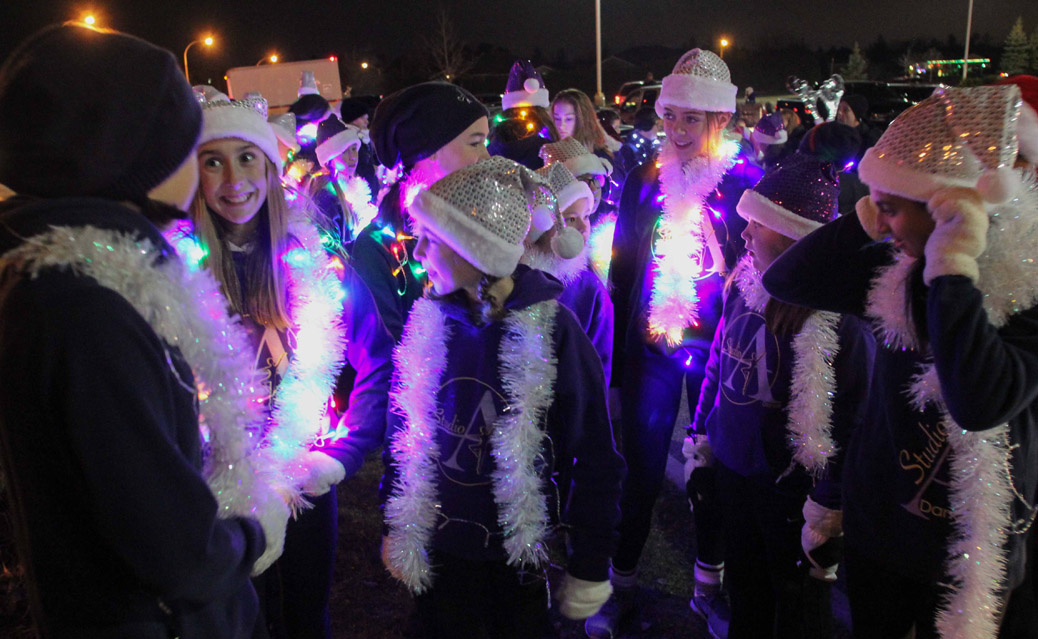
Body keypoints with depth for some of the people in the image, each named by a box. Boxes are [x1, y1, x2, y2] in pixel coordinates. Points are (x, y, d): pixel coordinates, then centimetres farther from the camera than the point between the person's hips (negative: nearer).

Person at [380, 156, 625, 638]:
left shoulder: (552, 329, -18)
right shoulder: (428, 321, -7)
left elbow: (594, 459, -12)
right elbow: (405, 430, 5)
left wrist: (590, 567, -8)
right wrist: (394, 527, 8)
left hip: (518, 560, -2)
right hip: (437, 549, 3)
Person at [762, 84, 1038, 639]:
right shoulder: (899, 269, -7)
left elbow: (980, 404, -38)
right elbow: (784, 280, -7)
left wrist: (954, 267, -35)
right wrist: (863, 219, -15)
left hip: (968, 553, -4)